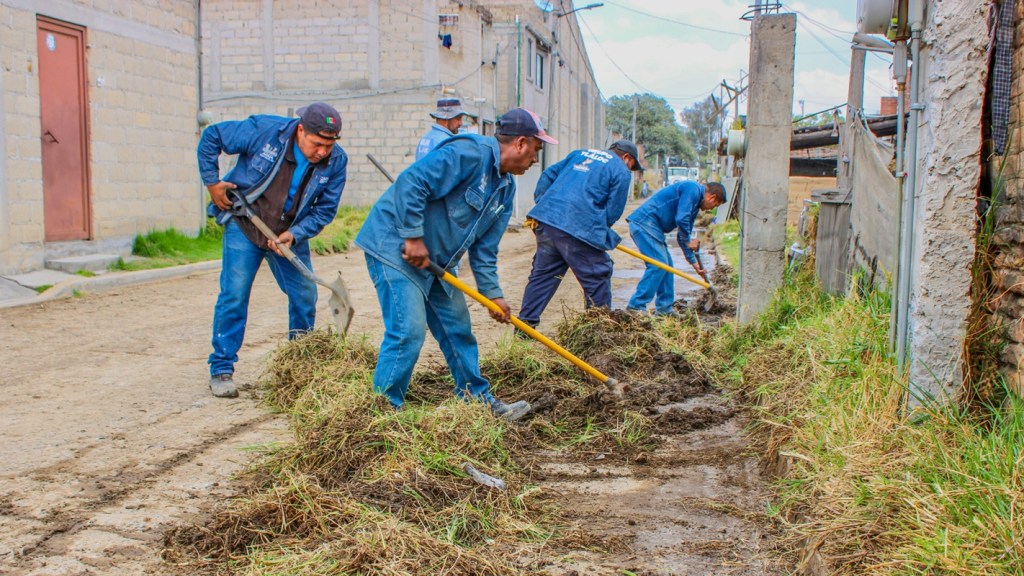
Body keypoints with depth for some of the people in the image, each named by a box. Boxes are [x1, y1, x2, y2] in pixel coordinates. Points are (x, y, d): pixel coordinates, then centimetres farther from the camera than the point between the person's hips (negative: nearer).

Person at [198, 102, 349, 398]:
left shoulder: (336, 161, -15)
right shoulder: (264, 131, -22)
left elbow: (325, 209, -8)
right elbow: (211, 137, -9)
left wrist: (294, 235, -22)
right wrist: (212, 182, -11)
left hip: (291, 235, 3)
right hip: (244, 226, -3)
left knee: (305, 296, 4)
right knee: (234, 296, -7)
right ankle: (221, 371, 3)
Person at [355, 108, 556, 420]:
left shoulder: (506, 187, 10)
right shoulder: (469, 153, -21)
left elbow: (484, 248, 12)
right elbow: (411, 182, -28)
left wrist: (492, 293, 5)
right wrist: (413, 238, -25)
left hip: (435, 260, 10)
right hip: (394, 244, -10)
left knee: (457, 327, 13)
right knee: (408, 330, -14)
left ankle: (477, 399, 27)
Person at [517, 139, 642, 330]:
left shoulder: (579, 153, 25)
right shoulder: (621, 171, 6)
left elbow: (548, 175, 22)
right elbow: (613, 212, 1)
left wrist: (541, 204, 23)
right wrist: (600, 232, 17)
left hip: (546, 220, 7)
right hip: (580, 228, -7)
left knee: (542, 274, 15)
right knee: (597, 279, 6)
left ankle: (525, 325, 18)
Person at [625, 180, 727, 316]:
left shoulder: (695, 203, 22)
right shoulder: (693, 189, -9)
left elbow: (683, 236, 27)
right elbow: (681, 219, -20)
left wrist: (694, 262, 26)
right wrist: (688, 241, -4)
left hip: (648, 226, 11)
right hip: (644, 222, -11)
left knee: (666, 264, 12)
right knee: (659, 264, -13)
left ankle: (664, 309, 18)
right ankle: (635, 307, -11)